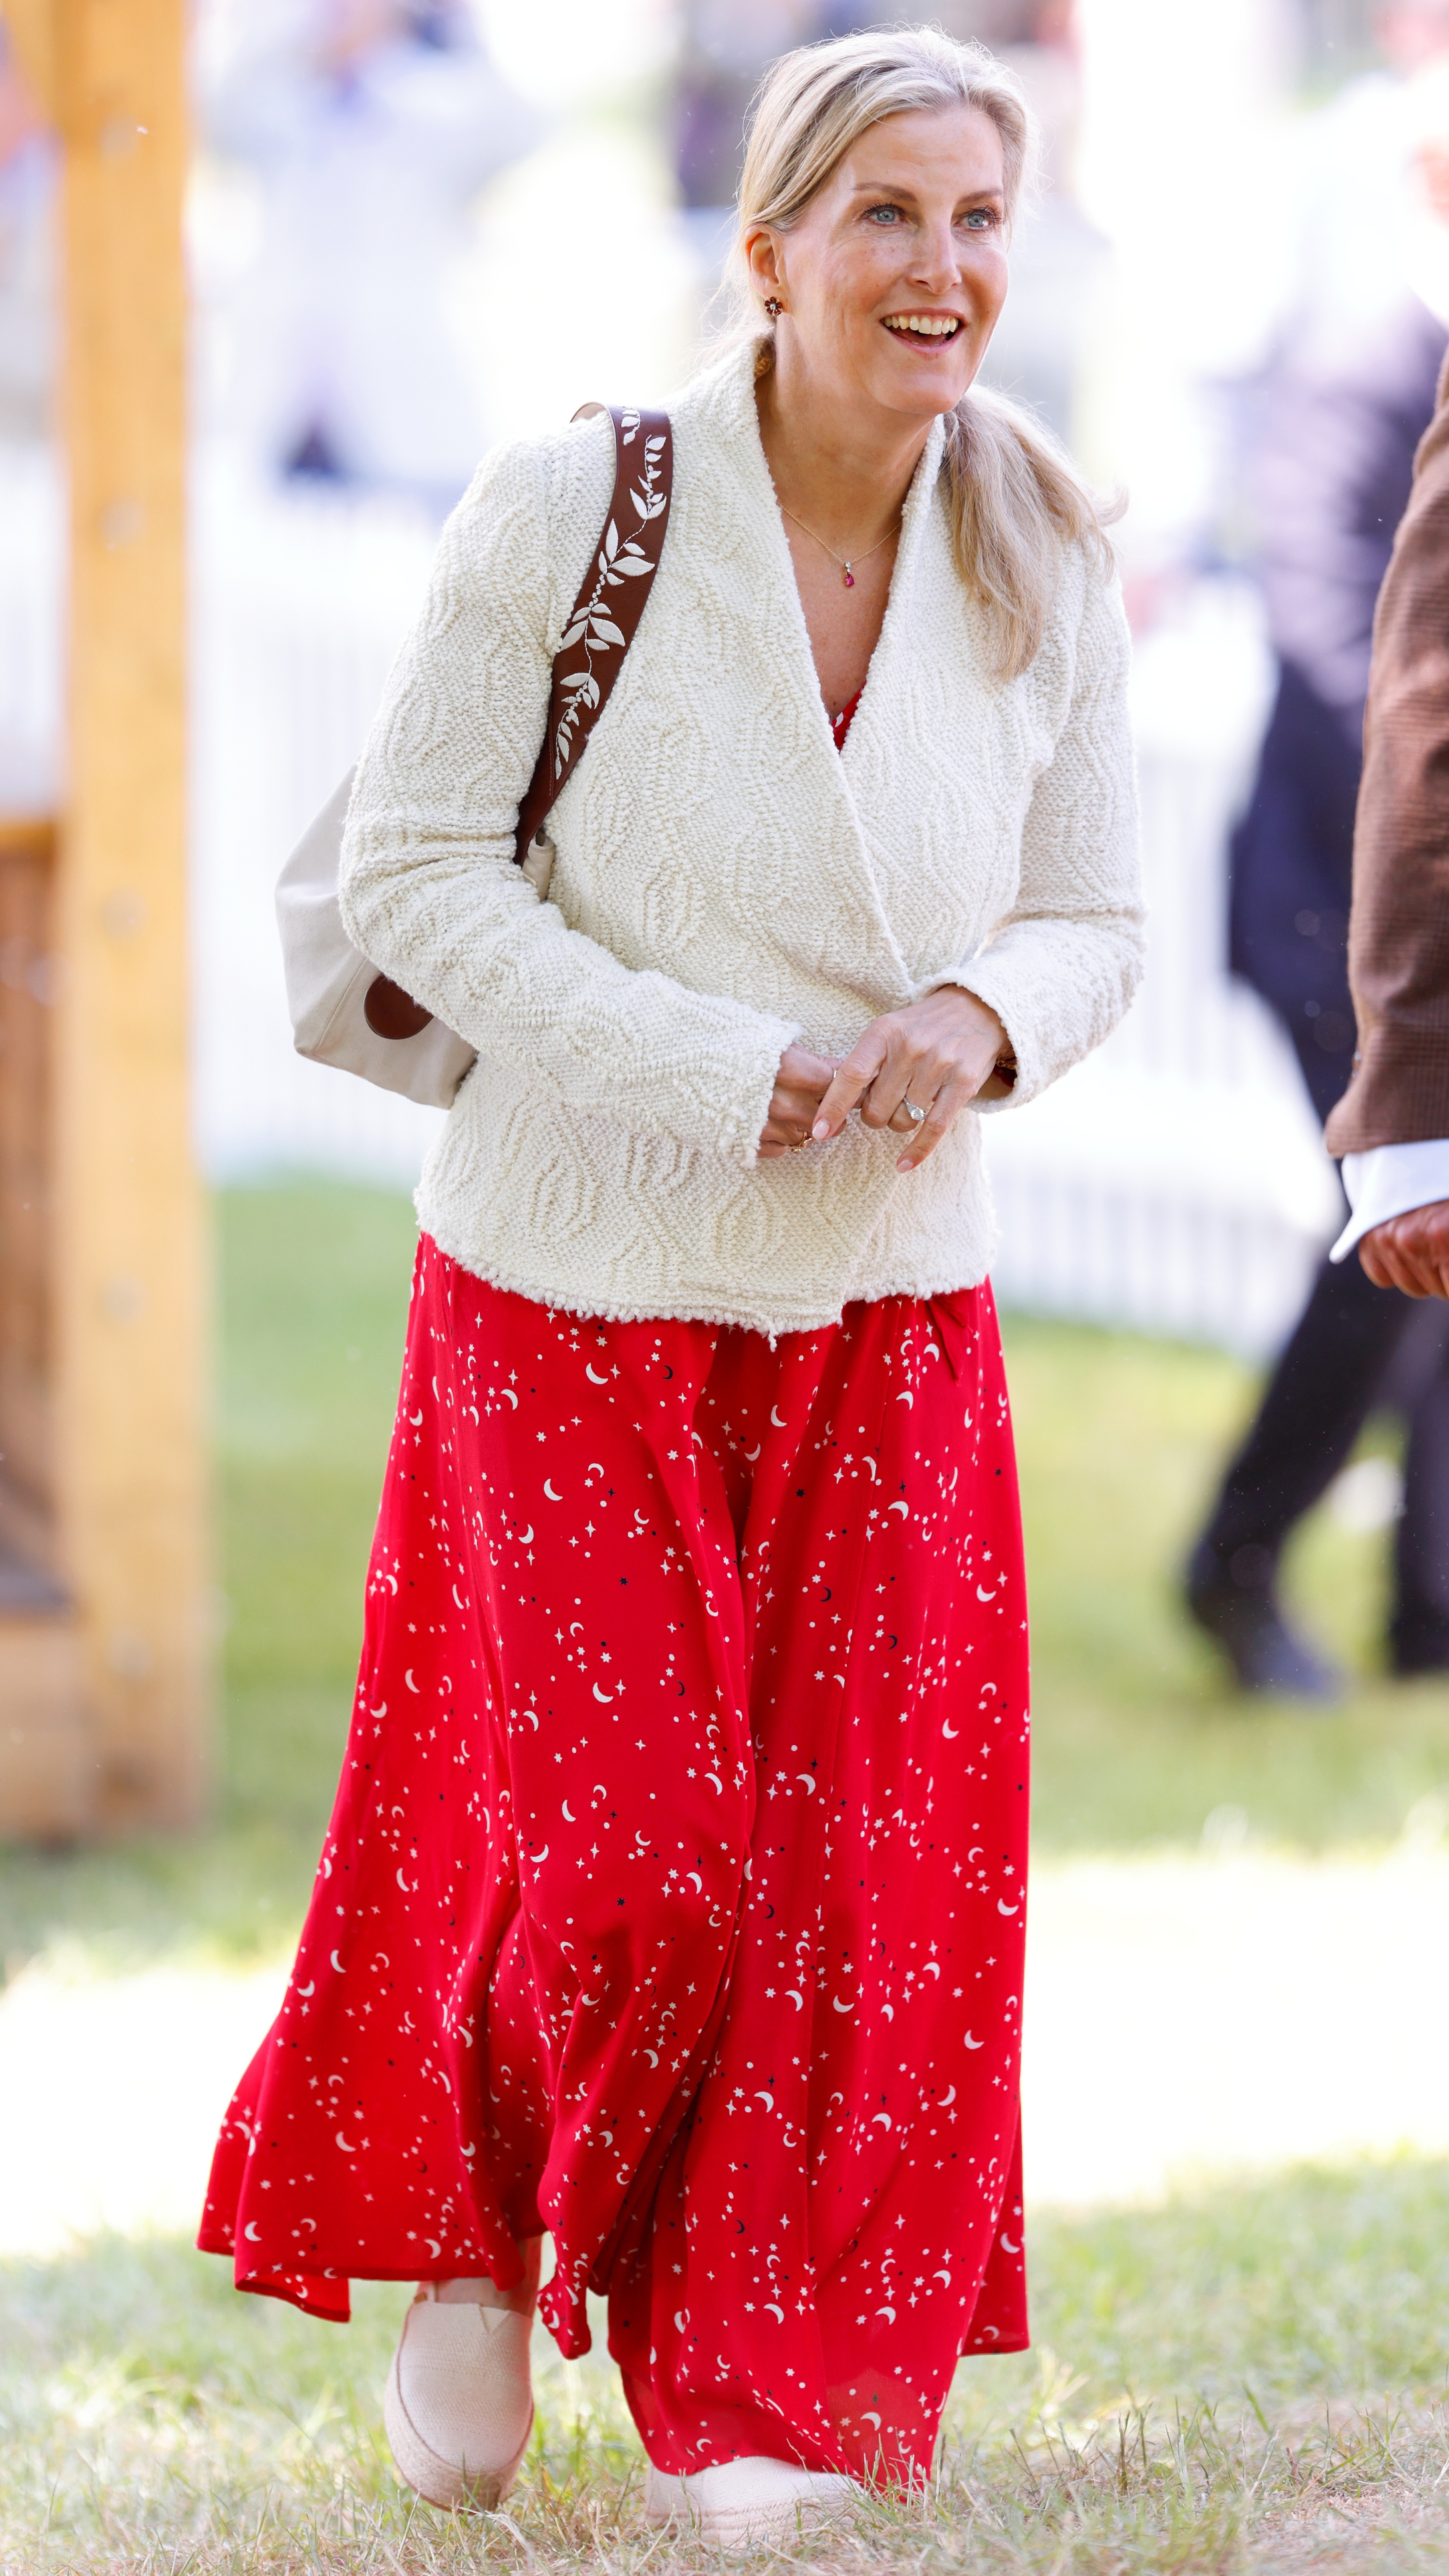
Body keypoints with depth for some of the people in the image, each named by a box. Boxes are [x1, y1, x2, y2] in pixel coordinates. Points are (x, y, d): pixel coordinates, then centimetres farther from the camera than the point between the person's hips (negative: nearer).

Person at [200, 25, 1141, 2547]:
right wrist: (723, 1075, -18)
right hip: (579, 1295, -3)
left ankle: (764, 2393, 14)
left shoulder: (1043, 576, -2)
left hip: (883, 1308, 3)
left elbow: (1093, 922, 8)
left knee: (864, 1863, 0)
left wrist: (980, 1019, -16)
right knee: (623, 1853, -5)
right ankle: (470, 2241, 25)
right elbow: (417, 874, -10)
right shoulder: (572, 512, -13)